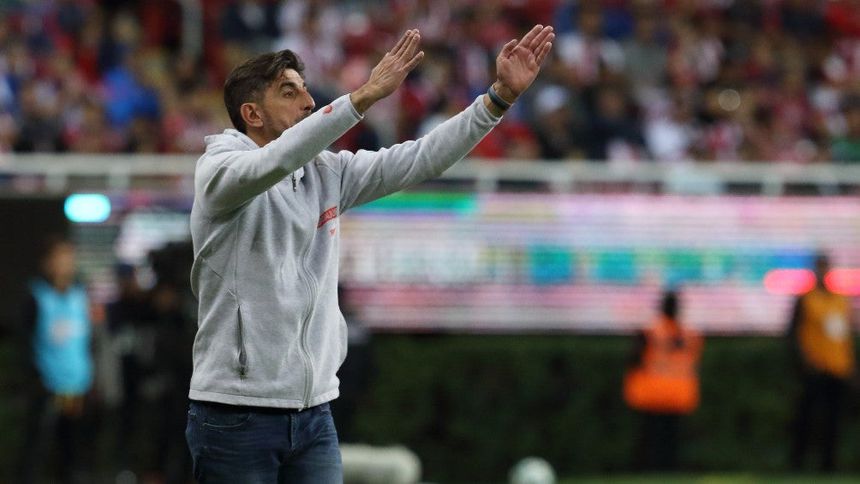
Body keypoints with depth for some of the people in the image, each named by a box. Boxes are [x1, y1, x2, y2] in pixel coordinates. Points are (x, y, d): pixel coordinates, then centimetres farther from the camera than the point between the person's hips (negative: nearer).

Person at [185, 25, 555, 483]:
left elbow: (423, 158, 6)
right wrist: (364, 96, -37)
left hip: (314, 412, 6)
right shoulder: (219, 169, -9)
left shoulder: (328, 174, 10)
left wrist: (501, 95, -6)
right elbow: (273, 163, -30)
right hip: (236, 415, -6)